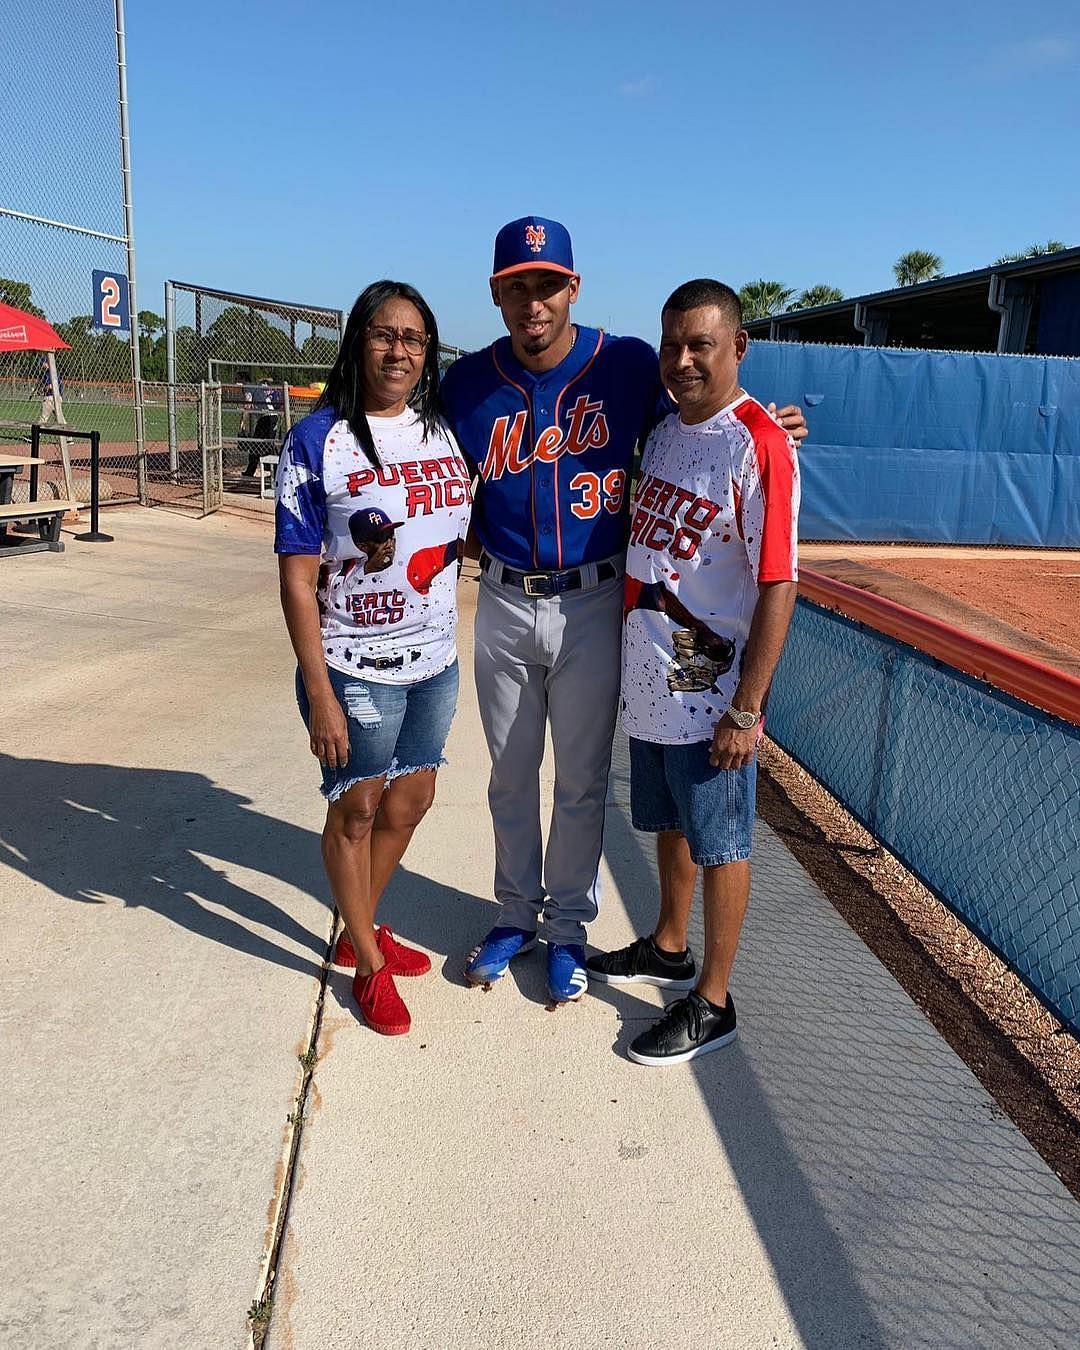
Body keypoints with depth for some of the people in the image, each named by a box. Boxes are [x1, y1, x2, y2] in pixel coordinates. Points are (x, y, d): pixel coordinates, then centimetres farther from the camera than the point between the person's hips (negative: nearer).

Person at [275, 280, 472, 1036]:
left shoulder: (445, 430, 3)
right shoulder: (318, 441, -11)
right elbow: (298, 579, -13)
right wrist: (319, 696, -16)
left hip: (434, 663, 6)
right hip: (356, 669, -5)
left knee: (411, 802, 17)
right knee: (356, 812, 9)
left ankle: (360, 931, 41)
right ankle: (370, 967, 31)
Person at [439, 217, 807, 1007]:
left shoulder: (631, 366, -8)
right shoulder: (469, 384, -3)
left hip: (593, 605, -2)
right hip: (504, 603, 2)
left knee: (582, 781, 9)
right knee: (510, 778, 15)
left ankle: (569, 927, 30)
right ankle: (518, 915, 36)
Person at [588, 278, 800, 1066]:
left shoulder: (759, 445, -17)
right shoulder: (665, 433, 8)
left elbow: (777, 587, -19)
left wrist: (745, 710, -19)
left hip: (709, 696, -8)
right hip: (650, 683, 8)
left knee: (719, 846, 7)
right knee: (670, 825, 22)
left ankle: (712, 1002, 23)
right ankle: (668, 949, 43)